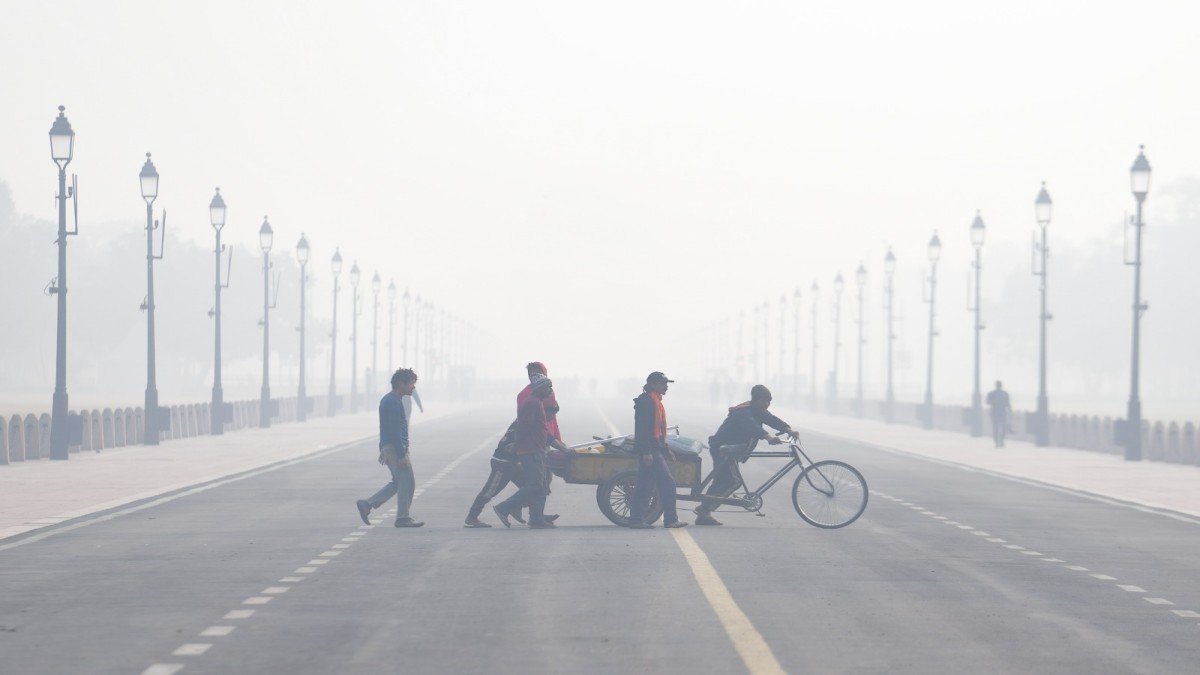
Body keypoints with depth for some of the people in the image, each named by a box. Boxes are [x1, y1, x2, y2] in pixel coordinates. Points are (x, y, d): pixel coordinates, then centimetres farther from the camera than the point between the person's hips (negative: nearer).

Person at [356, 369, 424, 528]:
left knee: (398, 482, 14)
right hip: (395, 449, -10)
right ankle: (403, 518, 3)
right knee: (407, 482, -3)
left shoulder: (388, 400, 16)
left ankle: (367, 504, 12)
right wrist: (401, 455, -23)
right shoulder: (393, 402, -17)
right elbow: (394, 431, -22)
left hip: (388, 448, 10)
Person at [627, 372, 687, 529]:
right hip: (650, 450, -11)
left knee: (646, 485, 9)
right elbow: (642, 428, -19)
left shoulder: (656, 401, 20)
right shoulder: (646, 401, -12)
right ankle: (671, 519, -9)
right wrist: (646, 451, -24)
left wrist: (666, 449, 26)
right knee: (667, 482, -10)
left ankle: (636, 519, 10)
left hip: (656, 449, 11)